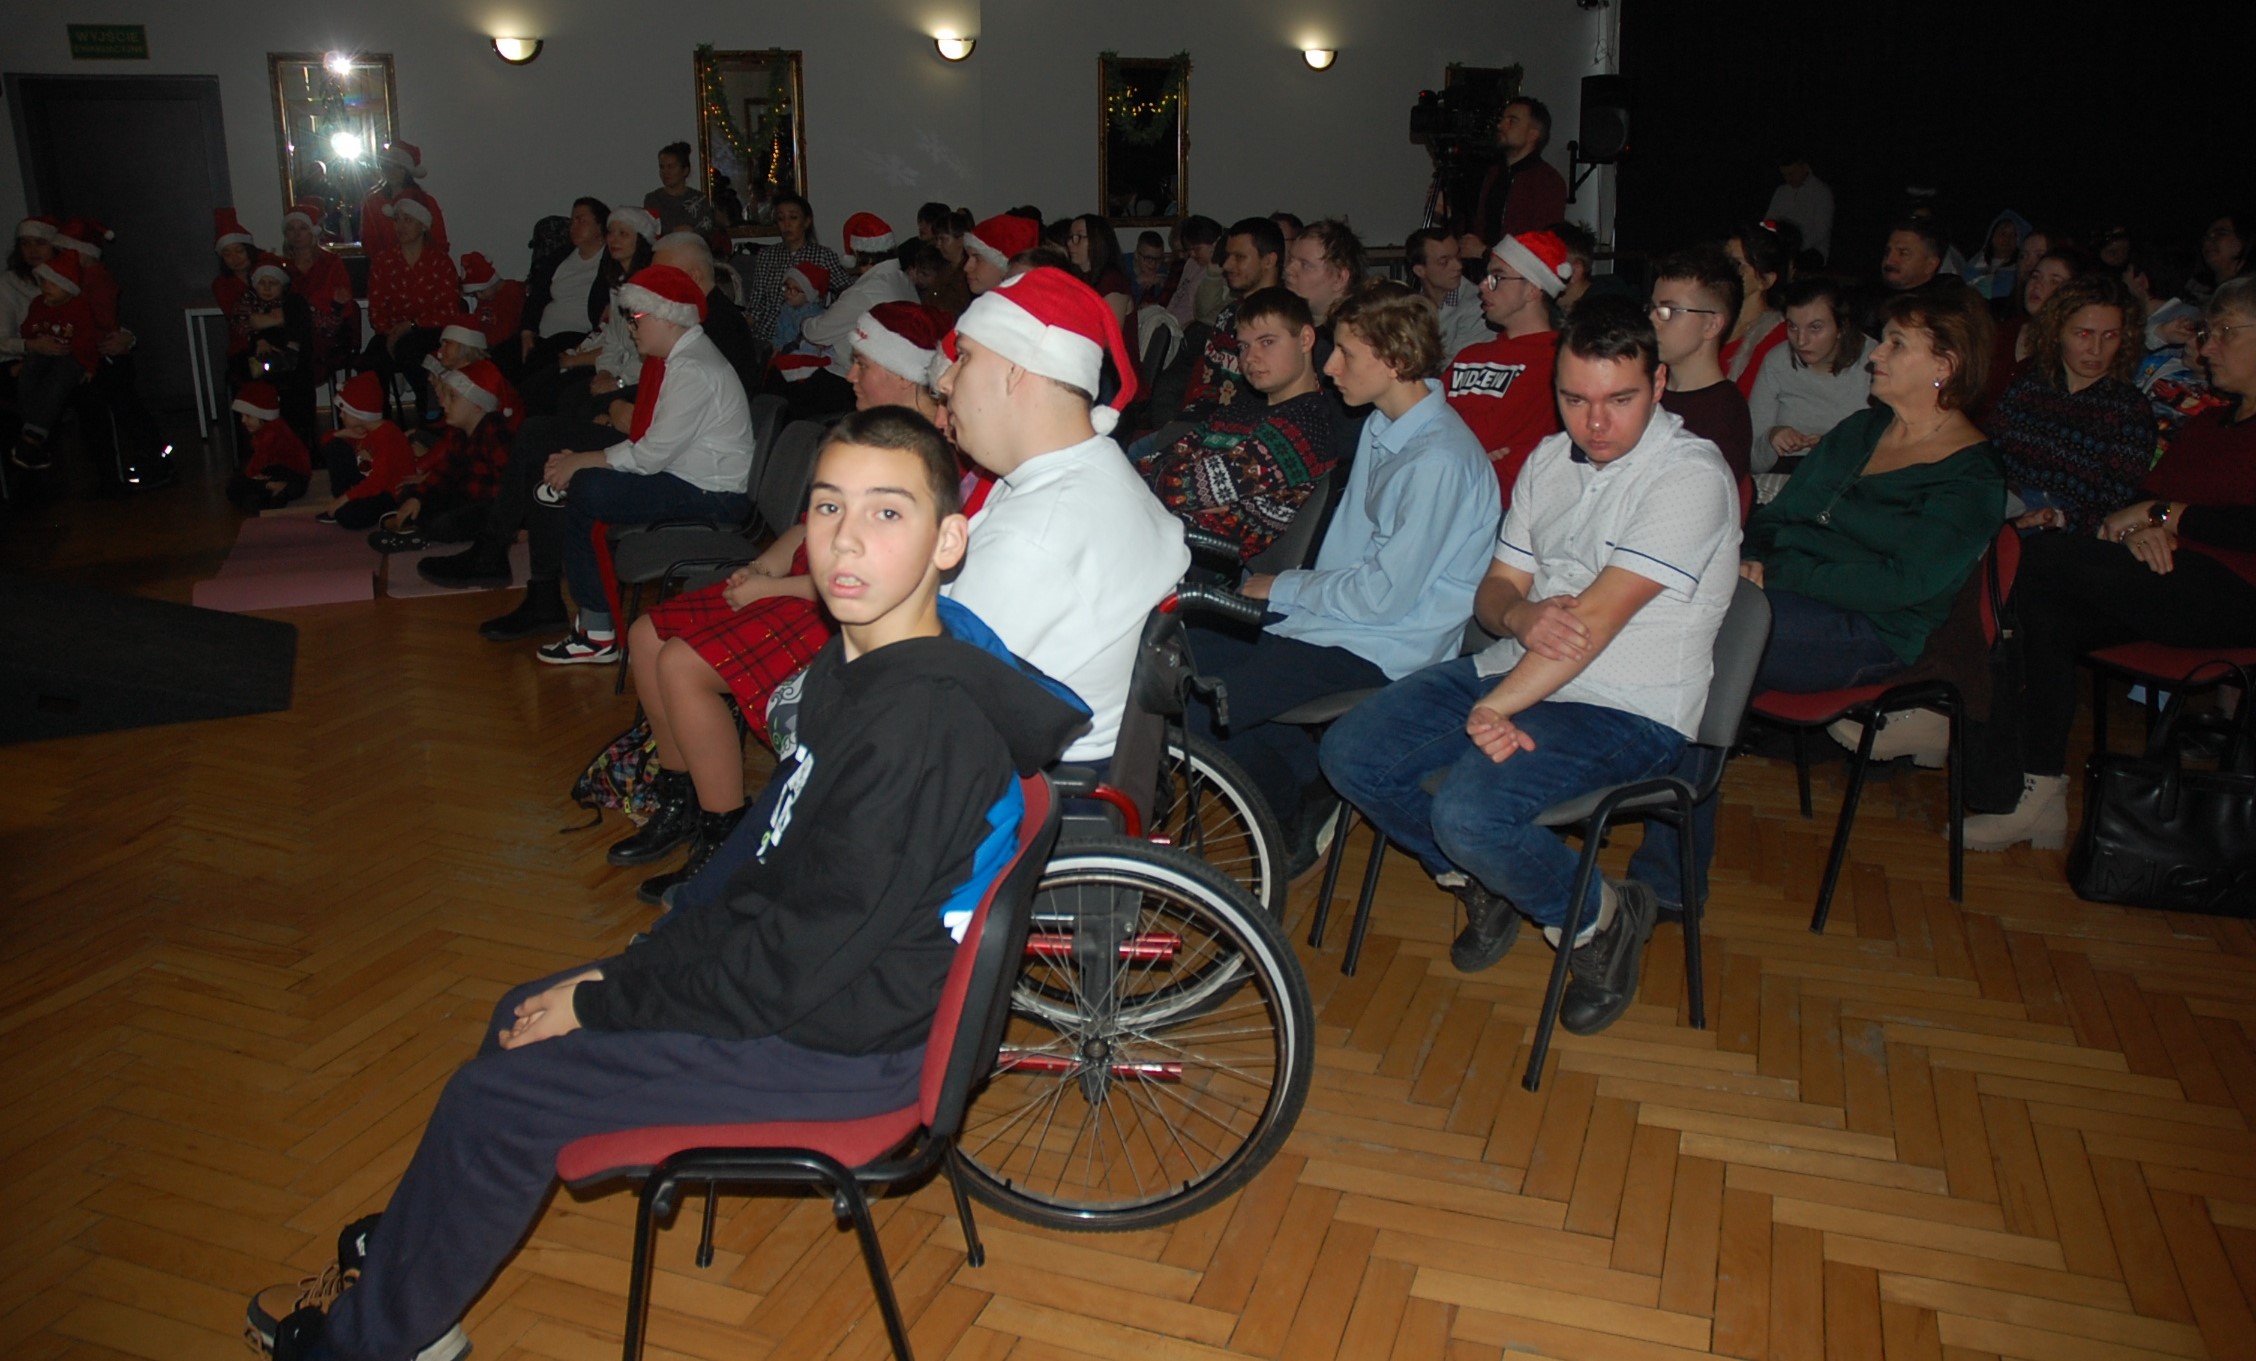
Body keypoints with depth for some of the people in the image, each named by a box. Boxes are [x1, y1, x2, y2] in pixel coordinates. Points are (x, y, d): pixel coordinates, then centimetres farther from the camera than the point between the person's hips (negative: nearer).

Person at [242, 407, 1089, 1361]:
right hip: (817, 973, 9)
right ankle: (424, 1238, 40)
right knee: (529, 1013, 17)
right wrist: (632, 969, 4)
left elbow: (796, 962, -26)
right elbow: (770, 862, 10)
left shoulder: (921, 724, -29)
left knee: (498, 1096, -4)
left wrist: (604, 1003, -13)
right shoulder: (861, 657, 1)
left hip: (848, 1045, -9)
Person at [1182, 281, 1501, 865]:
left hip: (1377, 652, -10)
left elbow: (1385, 594, -21)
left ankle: (1297, 815, 7)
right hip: (1333, 619, 10)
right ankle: (1308, 775, 7)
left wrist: (1282, 591, -9)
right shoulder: (1380, 426, 10)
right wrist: (1289, 589, 3)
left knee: (1189, 716, -18)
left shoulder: (1439, 461, -21)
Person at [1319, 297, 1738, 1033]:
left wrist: (1494, 708, -25)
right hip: (1516, 669, 8)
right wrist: (1522, 615, -14)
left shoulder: (1691, 475, -14)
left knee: (1470, 813, -30)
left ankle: (1602, 918, 2)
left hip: (1628, 710, -7)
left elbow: (1597, 619, -22)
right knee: (1351, 754, -6)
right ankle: (1485, 883, 17)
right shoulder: (1549, 459, 11)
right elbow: (1493, 590, 12)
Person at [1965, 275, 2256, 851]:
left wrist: (2164, 515, -9)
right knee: (2048, 619, -19)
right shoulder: (2209, 423, 25)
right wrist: (2139, 530, -7)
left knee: (2046, 560, -24)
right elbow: (2146, 496, 16)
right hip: (2172, 584, 8)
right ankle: (2038, 796, -19)